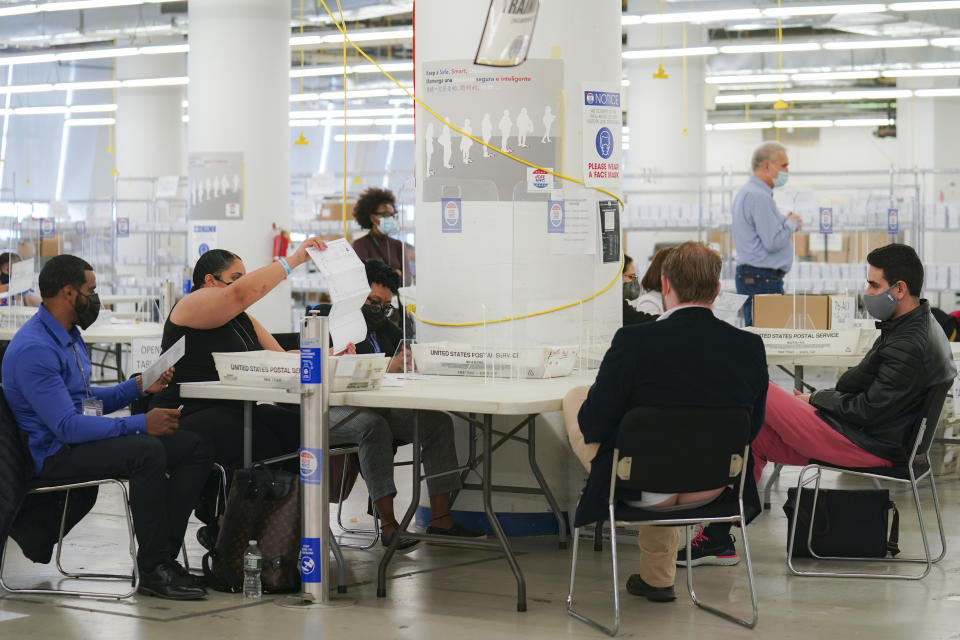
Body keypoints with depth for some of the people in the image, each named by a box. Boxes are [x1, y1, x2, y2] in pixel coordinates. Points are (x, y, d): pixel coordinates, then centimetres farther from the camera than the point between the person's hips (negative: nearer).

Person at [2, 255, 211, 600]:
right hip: (55, 453, -10)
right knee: (147, 452, -34)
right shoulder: (34, 348, -19)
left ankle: (162, 558, -8)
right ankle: (153, 571, -24)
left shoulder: (69, 335, 15)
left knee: (193, 447, -5)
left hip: (82, 439, 10)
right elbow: (67, 426, -25)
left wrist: (138, 386, 11)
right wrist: (140, 424, -26)